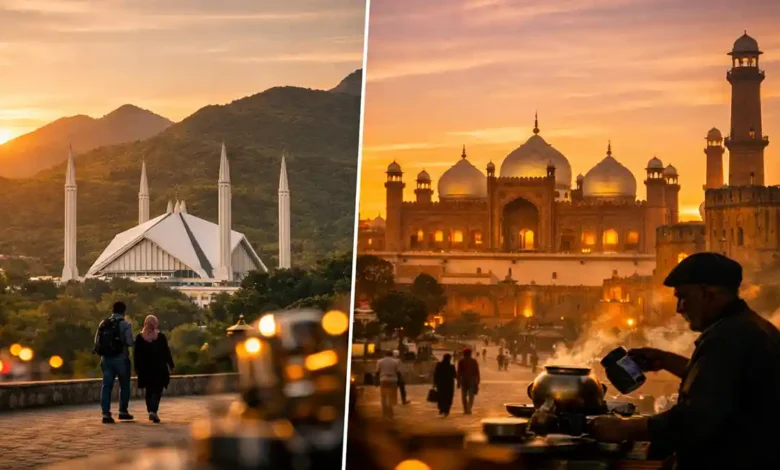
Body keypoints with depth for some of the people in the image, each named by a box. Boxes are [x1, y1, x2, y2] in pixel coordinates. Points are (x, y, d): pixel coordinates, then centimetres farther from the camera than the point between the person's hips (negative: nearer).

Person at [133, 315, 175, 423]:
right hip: (159, 369, -2)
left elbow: (136, 354, 2)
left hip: (145, 369, 2)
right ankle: (153, 411, -19)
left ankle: (150, 411, 19)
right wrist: (171, 365, 6)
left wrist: (137, 368, 9)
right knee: (157, 390, 0)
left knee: (149, 391, 17)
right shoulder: (161, 337, -5)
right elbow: (167, 352, -3)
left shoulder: (139, 338, 0)